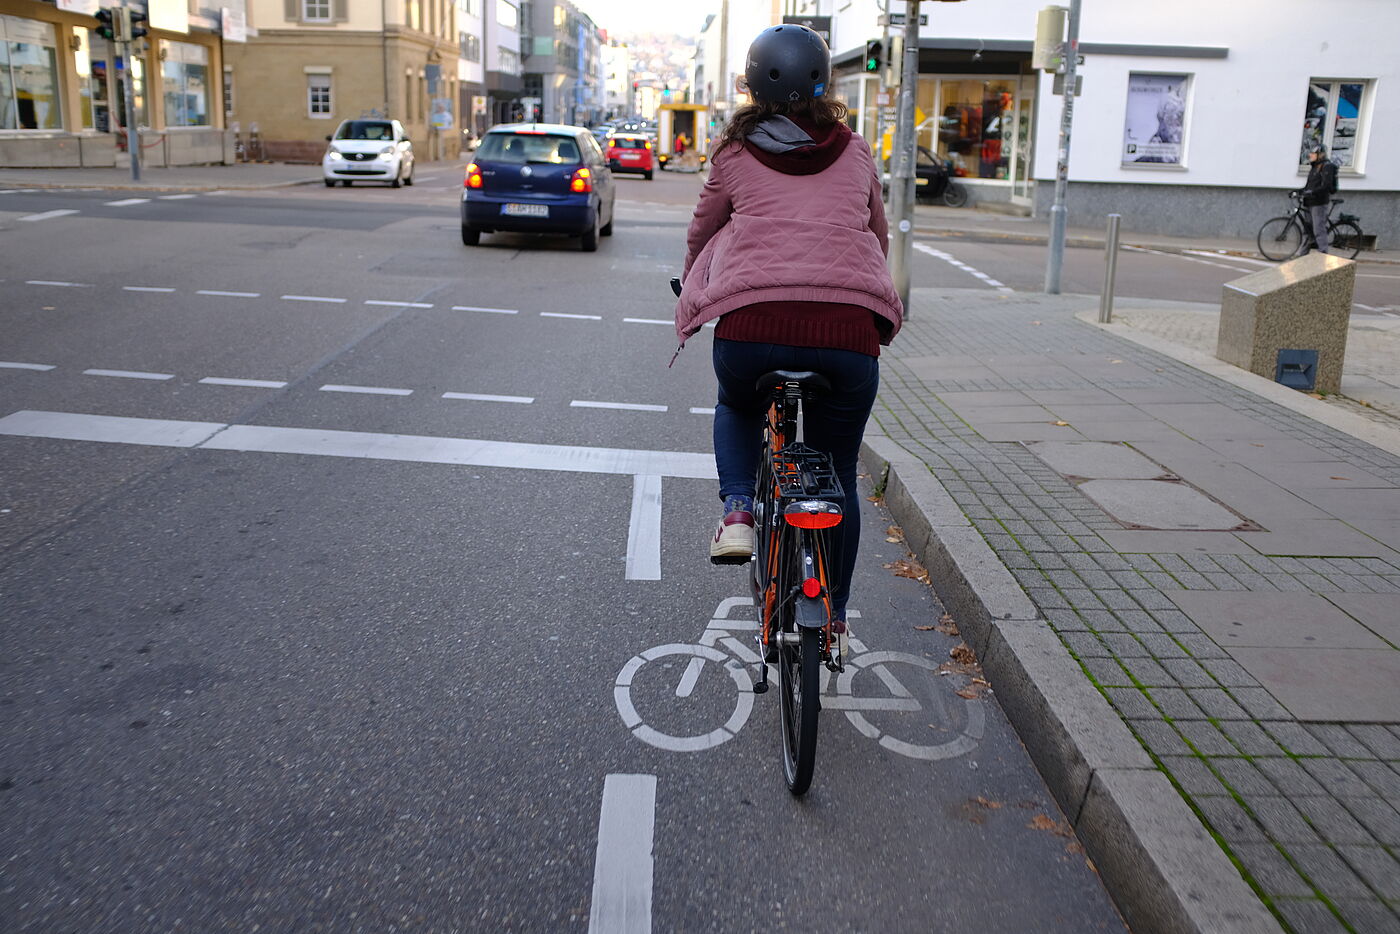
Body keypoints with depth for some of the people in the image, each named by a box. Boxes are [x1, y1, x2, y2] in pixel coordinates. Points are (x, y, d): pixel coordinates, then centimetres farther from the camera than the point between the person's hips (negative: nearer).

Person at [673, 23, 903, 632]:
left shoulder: (734, 154, 13)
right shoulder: (855, 153, 18)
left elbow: (700, 236, 26)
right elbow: (879, 238, 31)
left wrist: (693, 294, 46)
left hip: (751, 324, -1)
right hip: (849, 330, 1)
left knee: (738, 408, 34)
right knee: (837, 477, 20)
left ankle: (738, 512, 10)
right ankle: (833, 613, 28)